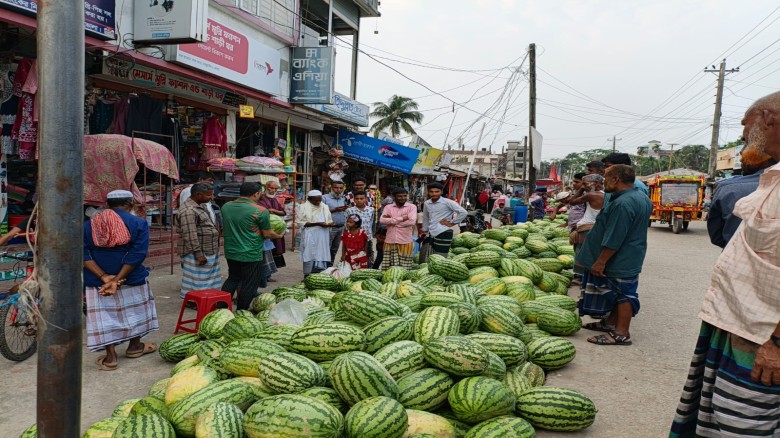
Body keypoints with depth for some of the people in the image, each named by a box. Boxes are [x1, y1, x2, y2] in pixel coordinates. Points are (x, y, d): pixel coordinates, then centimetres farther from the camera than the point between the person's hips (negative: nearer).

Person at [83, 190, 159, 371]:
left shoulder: (88, 225, 4)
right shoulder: (138, 223, -7)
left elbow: (84, 254, -7)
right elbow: (137, 254, -17)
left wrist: (104, 277, -14)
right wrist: (117, 279, -17)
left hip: (97, 281, 2)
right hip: (131, 280, -2)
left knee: (104, 317, 9)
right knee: (135, 311, 19)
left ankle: (110, 356, 12)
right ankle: (135, 346, 33)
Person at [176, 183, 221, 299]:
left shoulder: (200, 205, 11)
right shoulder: (188, 211, -22)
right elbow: (190, 235, -25)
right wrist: (198, 254, -25)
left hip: (208, 250, 10)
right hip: (196, 252, -10)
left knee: (207, 277, 16)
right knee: (196, 278, 0)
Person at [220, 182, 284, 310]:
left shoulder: (226, 207, 2)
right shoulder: (260, 211, -16)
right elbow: (267, 234, -9)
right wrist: (279, 236, 9)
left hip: (231, 252, 6)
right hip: (251, 255, -6)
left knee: (232, 279, 22)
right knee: (249, 285, 8)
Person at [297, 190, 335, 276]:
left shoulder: (325, 207, 11)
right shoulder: (303, 207, -3)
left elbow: (329, 220, 17)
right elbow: (300, 222, -11)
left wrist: (330, 224, -9)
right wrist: (317, 223, -17)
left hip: (323, 237, 4)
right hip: (310, 237, -4)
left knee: (322, 256, 3)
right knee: (310, 256, -2)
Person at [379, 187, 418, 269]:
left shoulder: (412, 207, 2)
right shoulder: (388, 207, 7)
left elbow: (412, 221, -14)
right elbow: (382, 220, -9)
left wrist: (391, 220, -8)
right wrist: (401, 218, -14)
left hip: (405, 242, -2)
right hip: (390, 242, 2)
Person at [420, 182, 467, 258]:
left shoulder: (447, 202, -10)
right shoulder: (426, 203, 9)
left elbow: (463, 212, -15)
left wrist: (452, 223, -12)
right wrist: (424, 231, 27)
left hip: (443, 234, -6)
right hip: (431, 234, 7)